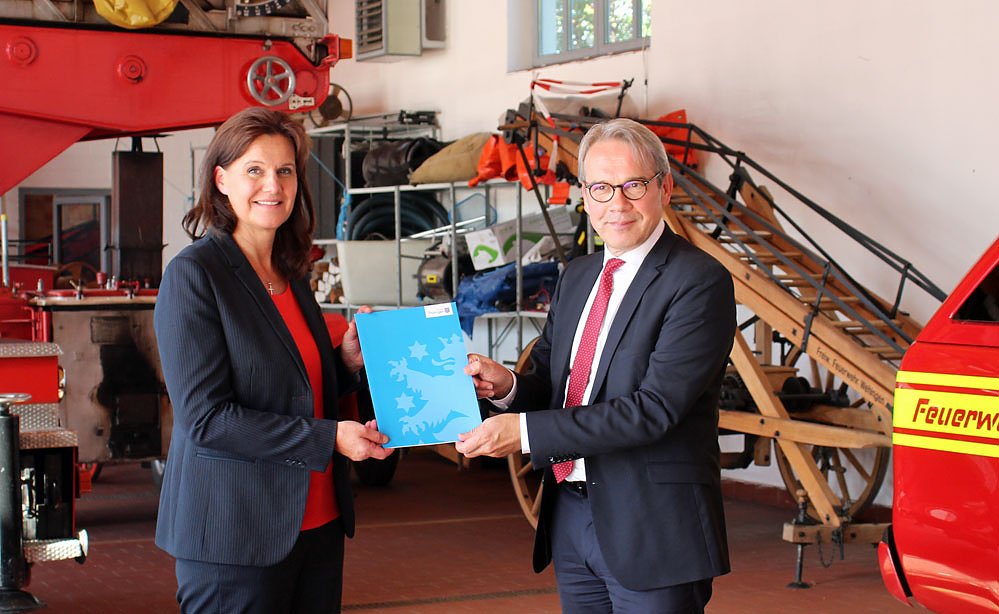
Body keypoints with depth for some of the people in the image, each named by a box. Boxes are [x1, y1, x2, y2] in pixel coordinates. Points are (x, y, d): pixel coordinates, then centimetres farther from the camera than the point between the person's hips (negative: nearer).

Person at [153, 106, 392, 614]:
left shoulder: (292, 275, 13)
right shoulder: (194, 273, -10)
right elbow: (205, 418, -17)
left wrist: (348, 361, 1)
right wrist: (329, 437, -17)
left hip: (317, 522, 7)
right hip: (234, 536, -7)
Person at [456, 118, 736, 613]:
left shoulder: (699, 281, -14)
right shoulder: (576, 277, 13)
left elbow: (655, 407, -22)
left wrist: (526, 430, -23)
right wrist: (507, 386, -10)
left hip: (653, 527, -7)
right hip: (570, 517, 7)